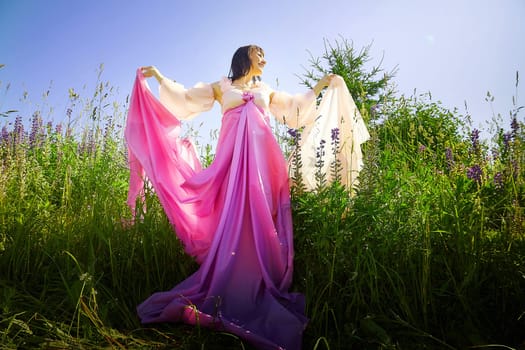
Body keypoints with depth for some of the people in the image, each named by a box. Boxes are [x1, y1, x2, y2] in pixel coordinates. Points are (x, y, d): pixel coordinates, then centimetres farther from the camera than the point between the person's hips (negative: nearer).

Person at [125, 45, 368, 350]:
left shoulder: (267, 91, 28)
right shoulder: (221, 87, 21)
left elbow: (296, 106, 32)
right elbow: (186, 97, 20)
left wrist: (321, 85, 32)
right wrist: (159, 77, 17)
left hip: (261, 156, 2)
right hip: (233, 156, -2)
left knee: (258, 218, -8)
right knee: (234, 217, -10)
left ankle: (255, 295, -3)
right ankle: (230, 296, -3)